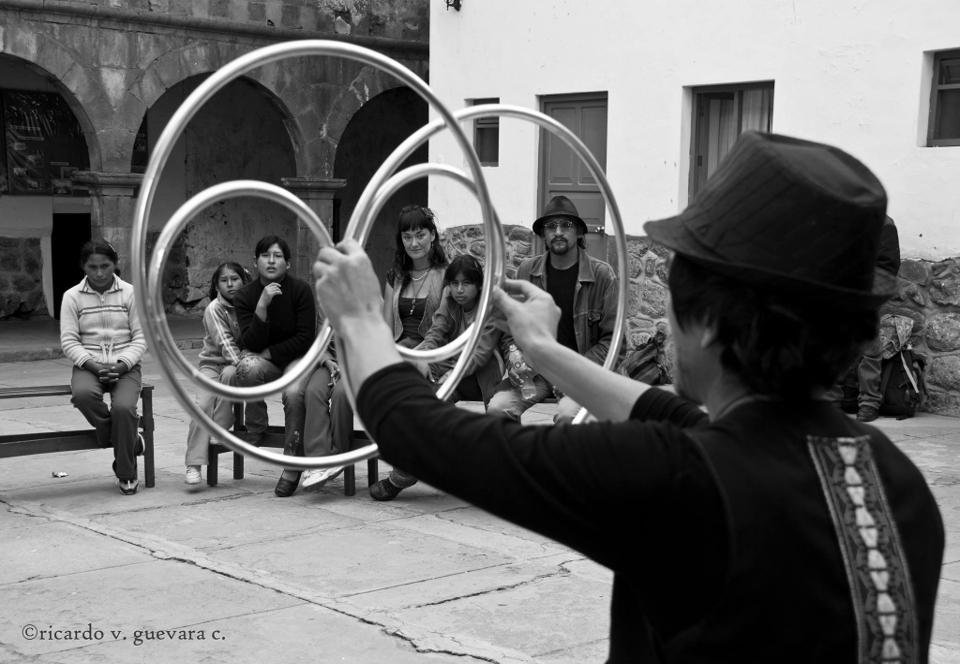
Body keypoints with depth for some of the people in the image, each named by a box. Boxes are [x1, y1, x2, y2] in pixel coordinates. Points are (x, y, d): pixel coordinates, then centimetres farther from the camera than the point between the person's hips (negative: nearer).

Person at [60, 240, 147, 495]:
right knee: (83, 393, -35)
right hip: (88, 365, 1)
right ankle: (129, 441, -11)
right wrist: (94, 366, -16)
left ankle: (127, 474, -8)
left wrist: (121, 366, -14)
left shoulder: (130, 293, 4)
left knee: (123, 407, -29)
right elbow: (69, 341, 0)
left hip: (124, 366, -1)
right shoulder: (72, 297, 5)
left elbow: (141, 338, 2)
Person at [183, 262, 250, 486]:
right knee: (203, 404, -23)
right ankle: (194, 465, -21)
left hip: (237, 366, 1)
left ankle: (220, 431, -19)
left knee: (229, 374, -33)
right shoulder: (214, 309, -9)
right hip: (213, 364, -1)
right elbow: (225, 344, -19)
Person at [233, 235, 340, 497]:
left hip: (300, 357, -2)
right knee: (248, 367, -33)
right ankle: (255, 428, -11)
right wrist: (262, 305, -26)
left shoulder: (300, 289, -10)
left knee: (294, 393, -32)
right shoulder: (244, 296, -4)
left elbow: (305, 339, -11)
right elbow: (251, 343, -14)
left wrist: (269, 353, -12)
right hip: (266, 361, 2)